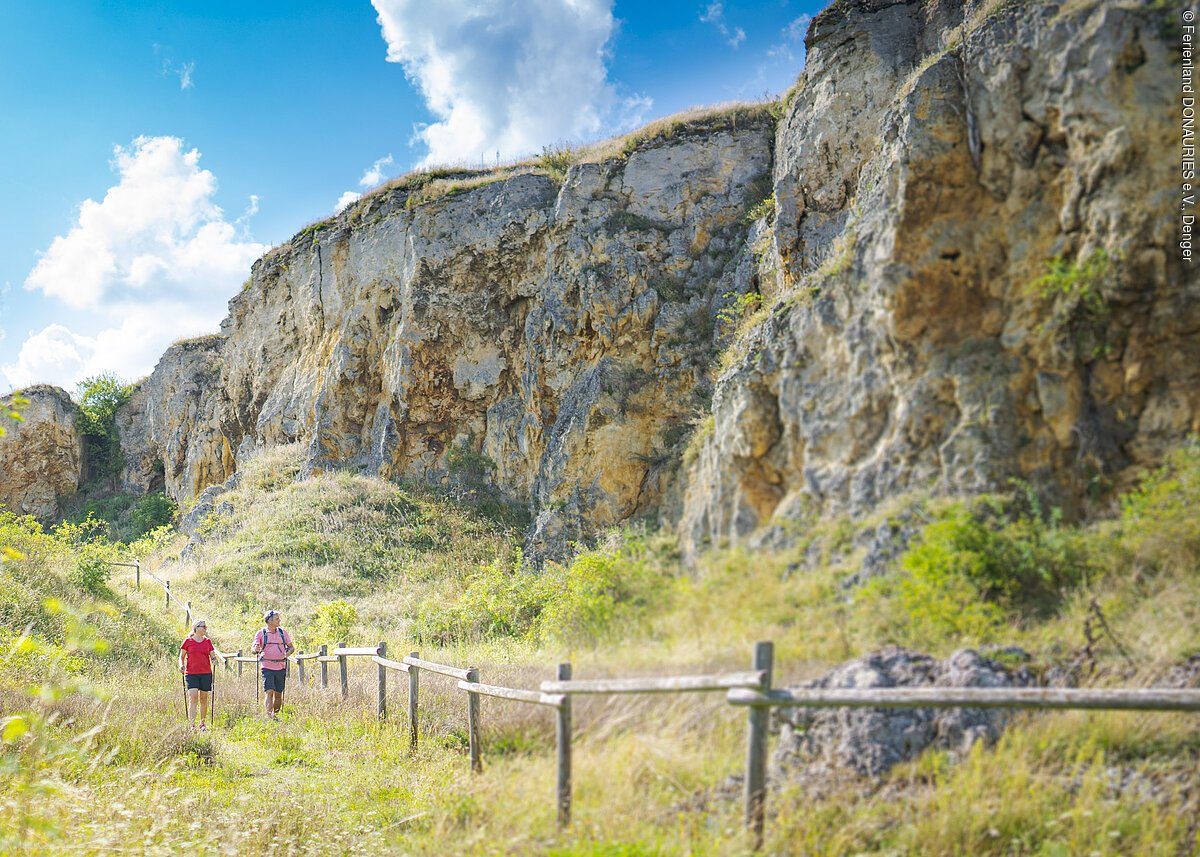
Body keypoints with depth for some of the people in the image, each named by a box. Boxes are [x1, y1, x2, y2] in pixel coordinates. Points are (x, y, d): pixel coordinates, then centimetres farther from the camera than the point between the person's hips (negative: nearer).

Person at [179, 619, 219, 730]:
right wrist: (181, 665, -11)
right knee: (193, 698, -14)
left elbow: (213, 656, 11)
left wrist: (214, 660, -12)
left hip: (206, 673, 3)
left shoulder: (208, 642, 9)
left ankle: (202, 723, 21)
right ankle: (192, 725, -17)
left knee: (204, 699, 8)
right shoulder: (188, 641, 2)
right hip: (191, 674, -3)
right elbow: (181, 656, 8)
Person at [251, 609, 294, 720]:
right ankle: (268, 715, -21)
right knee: (269, 692, -15)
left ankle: (276, 714, 24)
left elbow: (291, 647, 15)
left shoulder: (282, 632, 9)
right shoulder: (261, 633, 0)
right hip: (267, 667, -3)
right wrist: (255, 649, -25)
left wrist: (288, 652, -8)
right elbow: (253, 649, -1)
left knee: (278, 693, 9)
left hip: (281, 667, 4)